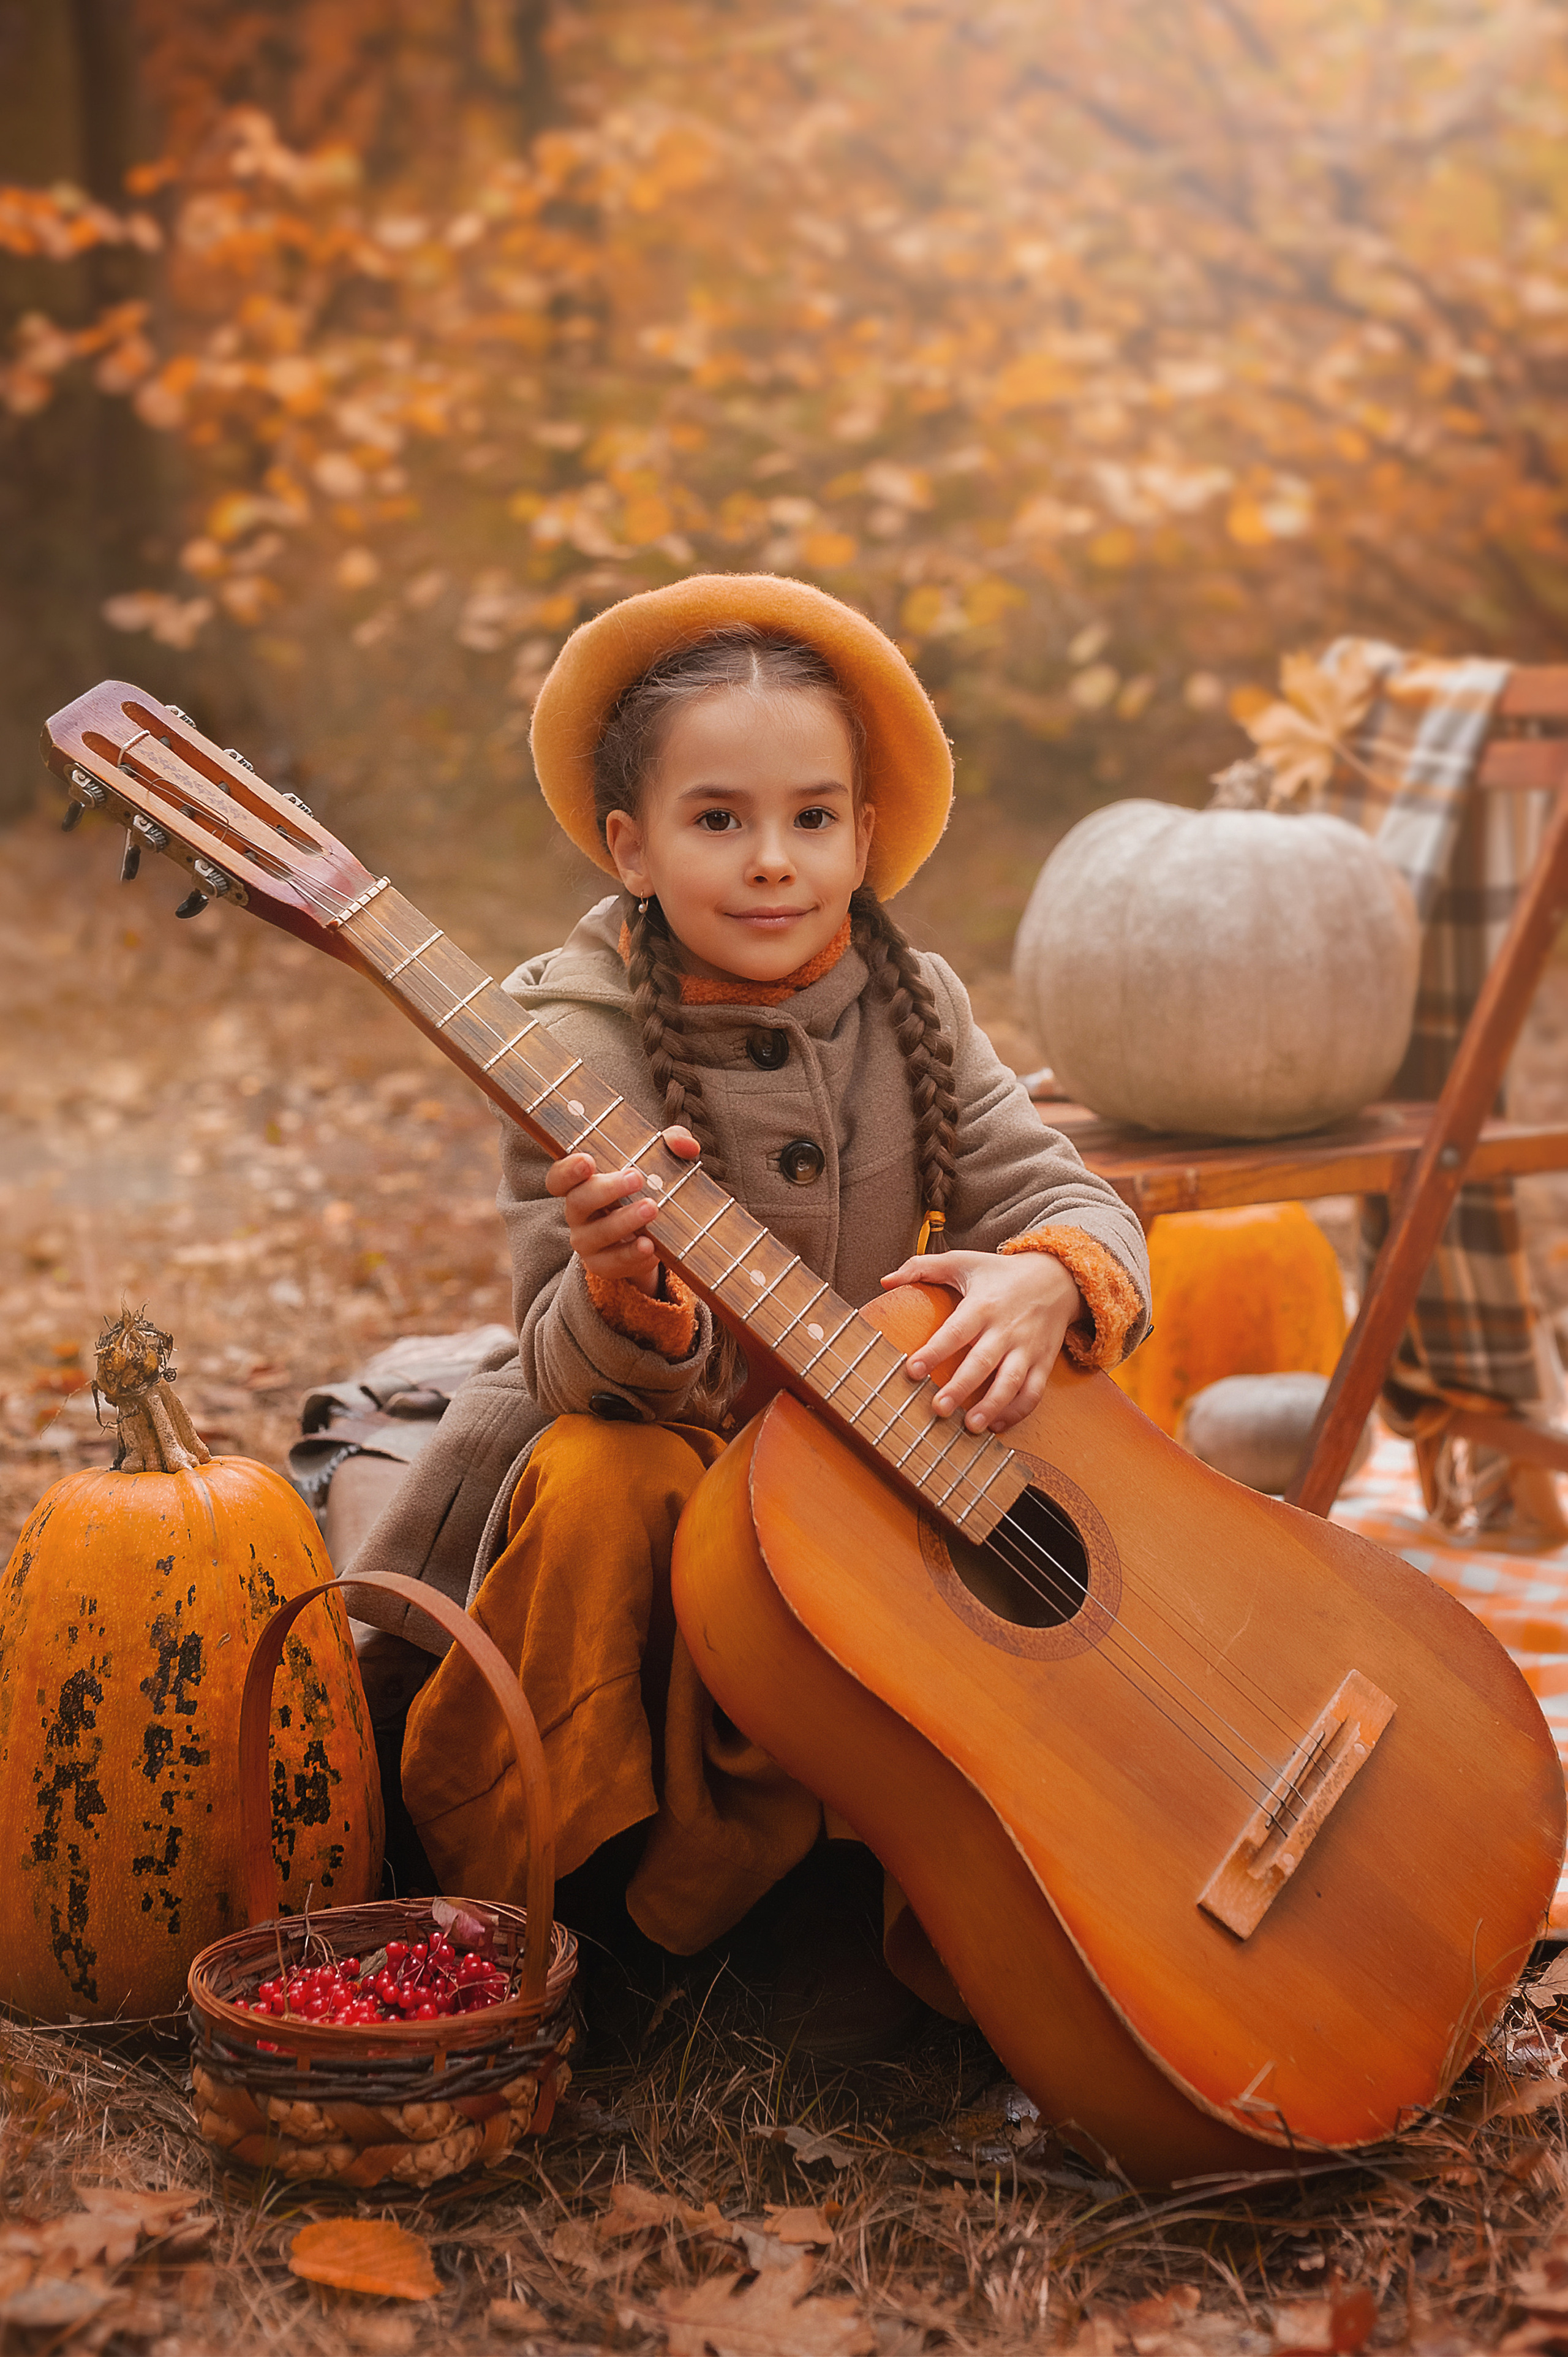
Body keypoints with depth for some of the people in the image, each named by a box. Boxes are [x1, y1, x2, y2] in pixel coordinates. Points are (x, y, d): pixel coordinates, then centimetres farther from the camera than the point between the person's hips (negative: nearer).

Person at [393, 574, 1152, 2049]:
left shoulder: (908, 1004, -2)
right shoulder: (578, 1051, -15)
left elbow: (1069, 1201, -4)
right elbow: (578, 1390, -19)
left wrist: (1044, 1280, -28)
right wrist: (621, 1288, -43)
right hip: (676, 1457, -3)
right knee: (593, 1483, -35)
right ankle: (519, 1906, -11)